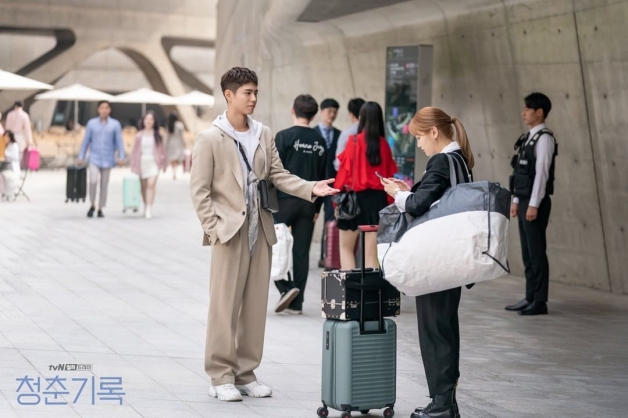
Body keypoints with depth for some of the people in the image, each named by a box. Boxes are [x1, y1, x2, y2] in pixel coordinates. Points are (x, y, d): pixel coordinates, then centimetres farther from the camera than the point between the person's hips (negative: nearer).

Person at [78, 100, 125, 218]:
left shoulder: (115, 124, 0)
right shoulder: (91, 123, 3)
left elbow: (119, 142, -3)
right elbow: (86, 141, 6)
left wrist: (121, 157, -14)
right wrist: (81, 157, 4)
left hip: (107, 160, 0)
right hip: (94, 158, 0)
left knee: (104, 184, 4)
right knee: (93, 181, -17)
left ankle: (100, 209, 15)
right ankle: (92, 205, 2)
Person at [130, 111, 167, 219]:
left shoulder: (157, 135, 3)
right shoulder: (139, 135, 3)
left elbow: (162, 149, 12)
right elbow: (135, 151, 5)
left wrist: (163, 162, 16)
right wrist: (134, 165, 2)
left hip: (153, 162, -1)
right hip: (142, 162, 1)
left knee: (151, 184, -16)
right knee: (144, 186, 10)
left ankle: (149, 210, -19)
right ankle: (145, 207, 26)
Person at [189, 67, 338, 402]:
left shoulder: (264, 135, 10)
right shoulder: (210, 138, -5)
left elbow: (278, 175, 9)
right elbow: (199, 190, -6)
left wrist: (311, 189, -6)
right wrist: (213, 228, -13)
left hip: (259, 230, 5)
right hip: (230, 230, -5)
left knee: (255, 306, 8)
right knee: (225, 306, -2)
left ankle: (246, 373, 18)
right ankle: (220, 377, 7)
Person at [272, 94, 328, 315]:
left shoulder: (284, 136, -7)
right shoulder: (319, 142, 8)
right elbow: (323, 176, 11)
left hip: (285, 200, -4)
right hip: (308, 203, 4)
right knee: (301, 252, 6)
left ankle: (286, 287, -10)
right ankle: (296, 303, 8)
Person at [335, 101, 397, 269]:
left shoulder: (355, 141, -7)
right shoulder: (384, 144, 2)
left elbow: (345, 170, -8)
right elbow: (389, 175, 3)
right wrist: (389, 203, 10)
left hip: (355, 197, -3)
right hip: (378, 199, 3)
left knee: (346, 248, 12)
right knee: (372, 252, 6)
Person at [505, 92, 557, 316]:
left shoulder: (544, 138, -11)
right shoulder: (529, 138, 16)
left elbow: (542, 173, -17)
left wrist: (534, 205, -20)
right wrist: (516, 201, 15)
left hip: (535, 203, -9)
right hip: (524, 201, 9)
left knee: (537, 251, -5)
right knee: (527, 252, 11)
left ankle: (540, 302, -2)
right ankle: (530, 298, 17)